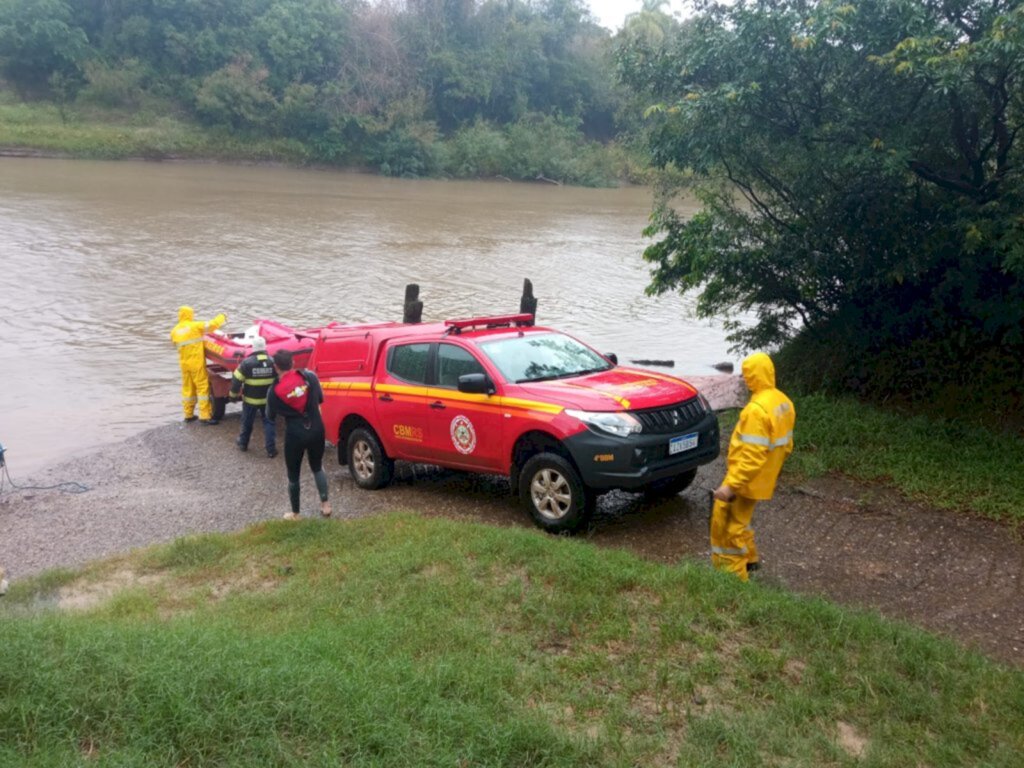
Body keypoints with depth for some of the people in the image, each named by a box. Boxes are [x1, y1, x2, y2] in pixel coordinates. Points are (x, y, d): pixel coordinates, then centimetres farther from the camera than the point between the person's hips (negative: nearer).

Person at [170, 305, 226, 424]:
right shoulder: (195, 326, -11)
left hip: (184, 363, 6)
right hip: (197, 362, -6)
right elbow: (212, 325, -9)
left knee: (187, 388, 15)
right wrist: (222, 317, 8)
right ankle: (205, 416, -6)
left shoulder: (174, 331, 4)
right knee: (203, 387, -3)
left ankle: (188, 414, 22)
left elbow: (175, 344, 15)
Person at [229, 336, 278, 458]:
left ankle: (243, 443, 37)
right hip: (268, 399, 1)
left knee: (247, 422, 19)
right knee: (268, 422, 10)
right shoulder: (273, 362, -10)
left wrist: (233, 394, 5)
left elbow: (237, 380, -11)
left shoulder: (246, 363, -17)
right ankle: (271, 449, 5)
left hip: (250, 399, -1)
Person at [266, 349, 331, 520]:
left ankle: (295, 514, 27)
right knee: (317, 468, 25)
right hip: (317, 430, 3)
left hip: (295, 435, -3)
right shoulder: (310, 376, -7)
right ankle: (325, 505, 24)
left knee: (293, 475, 16)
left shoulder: (274, 391, -13)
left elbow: (271, 415, 3)